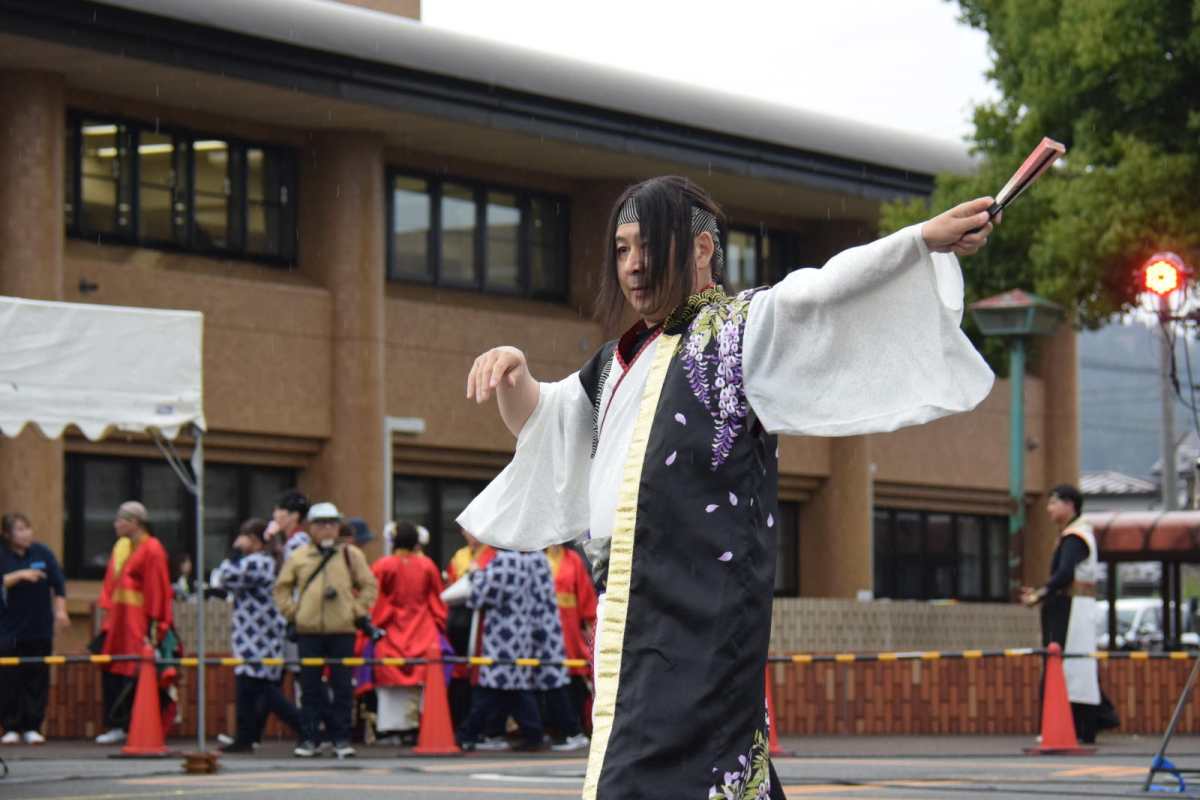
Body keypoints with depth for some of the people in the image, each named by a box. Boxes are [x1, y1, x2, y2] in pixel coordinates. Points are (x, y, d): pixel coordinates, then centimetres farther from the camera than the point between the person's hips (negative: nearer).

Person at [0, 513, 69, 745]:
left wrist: (60, 611, 1)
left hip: (40, 630, 2)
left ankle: (32, 727, 8)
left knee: (38, 678, 1)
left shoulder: (42, 553, 4)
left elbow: (58, 585, 8)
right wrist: (19, 575, -22)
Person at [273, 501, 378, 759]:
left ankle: (341, 738, 6)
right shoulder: (298, 557, 7)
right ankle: (309, 738, 8)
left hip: (342, 631, -1)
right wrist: (292, 612, 2)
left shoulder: (351, 555, 7)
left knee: (342, 686, 0)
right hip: (308, 630, 1)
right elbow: (281, 588, 13)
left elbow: (368, 586, 9)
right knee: (310, 687, 3)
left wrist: (357, 611, 0)